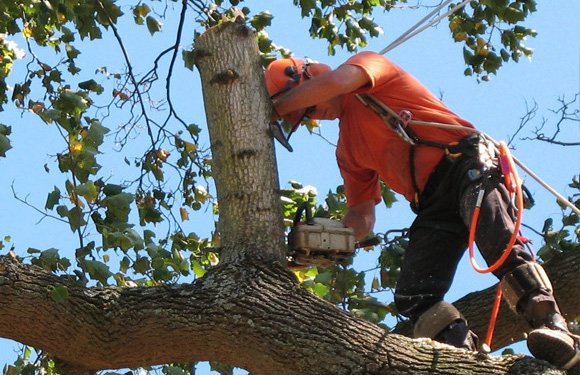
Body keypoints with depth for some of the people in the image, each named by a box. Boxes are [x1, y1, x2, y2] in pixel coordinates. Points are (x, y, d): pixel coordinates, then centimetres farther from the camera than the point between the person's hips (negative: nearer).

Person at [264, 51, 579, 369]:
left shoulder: (367, 63, 9)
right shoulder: (347, 149, 26)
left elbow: (334, 82, -14)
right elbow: (361, 212, 24)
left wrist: (274, 108, -2)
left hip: (463, 163, -8)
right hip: (432, 206, 8)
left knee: (500, 245, -31)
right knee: (412, 296, -13)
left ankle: (553, 328, -40)